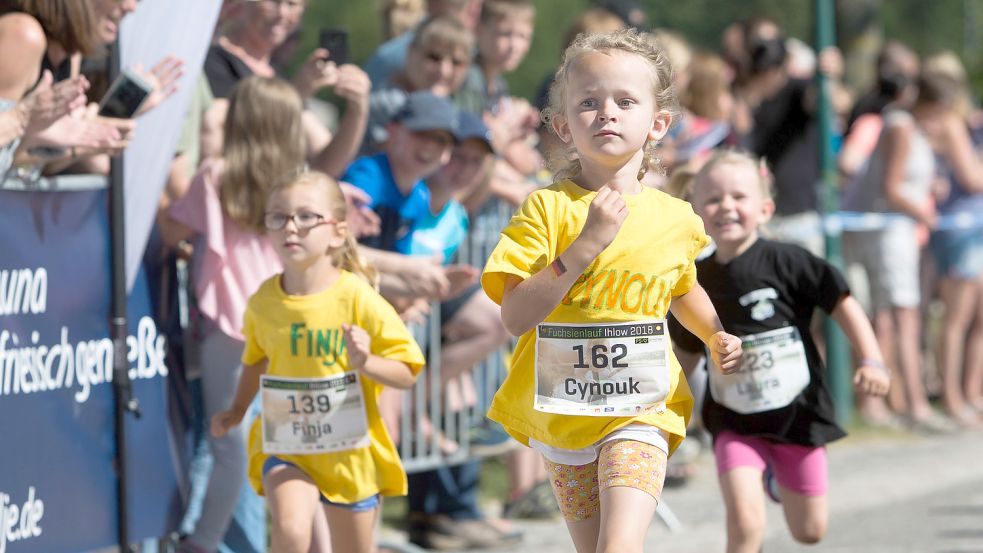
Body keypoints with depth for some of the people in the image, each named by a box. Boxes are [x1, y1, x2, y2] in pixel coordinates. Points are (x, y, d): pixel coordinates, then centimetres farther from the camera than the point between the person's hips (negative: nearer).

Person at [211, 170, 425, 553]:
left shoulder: (357, 299, -15)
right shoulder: (263, 302, -5)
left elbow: (407, 374, -11)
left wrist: (366, 362, -28)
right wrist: (238, 409, 10)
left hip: (351, 451, -1)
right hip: (285, 447, 1)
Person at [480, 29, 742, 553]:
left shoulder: (675, 219, 1)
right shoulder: (549, 208, -9)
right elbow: (516, 316, -19)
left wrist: (716, 337, 6)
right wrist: (588, 244, -24)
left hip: (641, 410, 0)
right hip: (562, 411, 0)